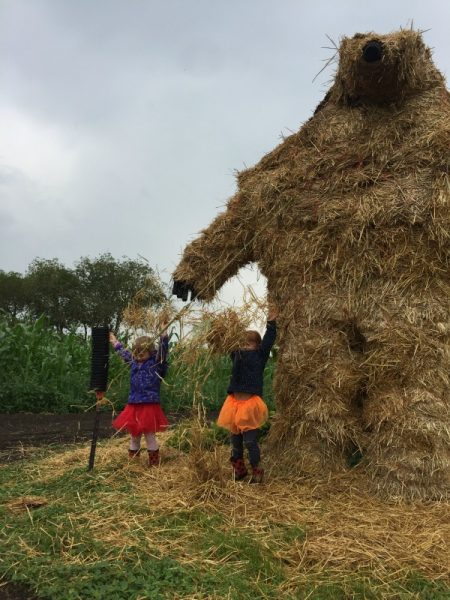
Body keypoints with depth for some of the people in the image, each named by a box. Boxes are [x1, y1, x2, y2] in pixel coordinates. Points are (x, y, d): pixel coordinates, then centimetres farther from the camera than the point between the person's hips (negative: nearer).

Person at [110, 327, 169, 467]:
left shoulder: (155, 362, -6)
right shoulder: (134, 362, 11)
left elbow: (163, 349, -21)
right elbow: (124, 353, 29)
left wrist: (164, 331, -33)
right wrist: (115, 342, 40)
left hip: (149, 405, -6)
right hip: (133, 405, 6)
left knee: (149, 434, -1)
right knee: (133, 434, 15)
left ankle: (154, 462, 10)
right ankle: (132, 459, 29)